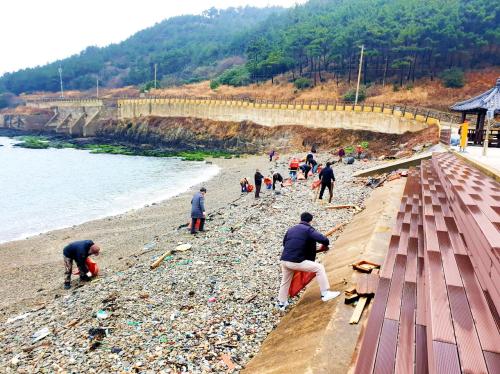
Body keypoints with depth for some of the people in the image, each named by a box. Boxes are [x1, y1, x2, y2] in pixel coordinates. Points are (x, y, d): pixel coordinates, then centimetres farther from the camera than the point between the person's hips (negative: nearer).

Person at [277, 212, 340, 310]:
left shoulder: (291, 229, 19)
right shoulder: (309, 230, 0)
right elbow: (324, 240, -10)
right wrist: (325, 245, 13)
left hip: (284, 260, 7)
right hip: (296, 262, -7)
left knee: (285, 281, 28)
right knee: (319, 268, 6)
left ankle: (281, 303, 41)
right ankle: (325, 294, 8)